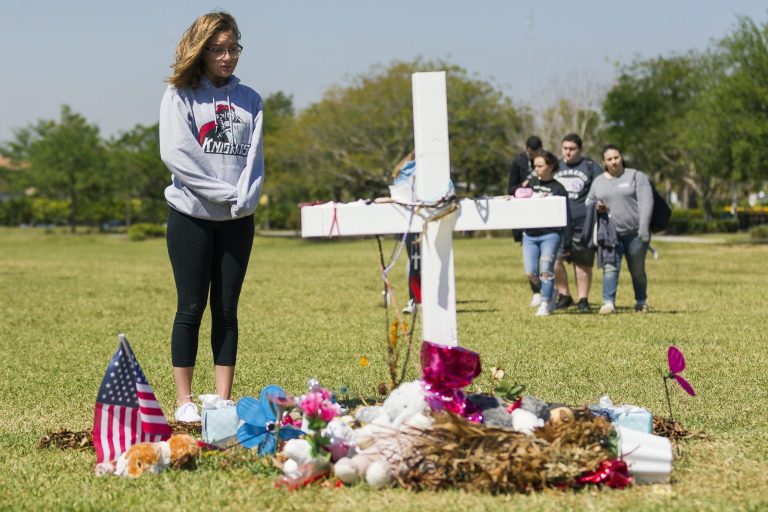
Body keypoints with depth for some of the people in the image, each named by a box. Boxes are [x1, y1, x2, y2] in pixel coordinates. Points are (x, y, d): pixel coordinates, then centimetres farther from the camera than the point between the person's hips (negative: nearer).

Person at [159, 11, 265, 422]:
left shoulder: (248, 100, 12)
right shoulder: (180, 96, 0)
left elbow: (253, 156, 5)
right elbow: (176, 154, -12)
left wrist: (245, 197, -13)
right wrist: (225, 192, -14)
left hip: (237, 219, 3)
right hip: (191, 216, -3)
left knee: (227, 310, 4)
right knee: (191, 308, -2)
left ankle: (224, 399, 7)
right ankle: (184, 400, 3)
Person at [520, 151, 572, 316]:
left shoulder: (558, 188, 0)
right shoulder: (531, 183, 11)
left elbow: (565, 216, -2)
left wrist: (567, 243, -6)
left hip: (550, 234, -4)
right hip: (530, 234, 4)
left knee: (546, 270, -10)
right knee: (531, 273, 0)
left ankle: (545, 304, 2)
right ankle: (550, 293, 23)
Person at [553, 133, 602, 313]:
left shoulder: (591, 167, 6)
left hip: (582, 224, -2)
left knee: (582, 263, 2)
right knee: (554, 260, -10)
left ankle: (583, 300, 13)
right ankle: (564, 296, 5)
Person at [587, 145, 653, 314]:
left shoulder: (636, 176, 0)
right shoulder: (598, 181, 12)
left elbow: (646, 203, -7)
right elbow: (588, 202, 22)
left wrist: (643, 230, -17)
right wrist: (596, 207, -4)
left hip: (634, 232, -2)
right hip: (610, 233, 2)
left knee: (637, 270, 6)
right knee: (610, 267, -11)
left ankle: (641, 303, 21)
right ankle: (608, 303, -16)